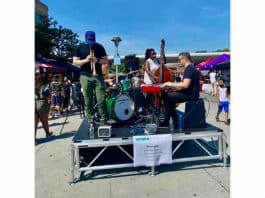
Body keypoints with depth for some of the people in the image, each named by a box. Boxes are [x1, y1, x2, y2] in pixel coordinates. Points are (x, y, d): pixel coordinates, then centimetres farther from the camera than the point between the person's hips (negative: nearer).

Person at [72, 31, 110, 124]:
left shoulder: (99, 47, 9)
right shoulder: (80, 47, 7)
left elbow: (106, 61, 7)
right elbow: (75, 62, 3)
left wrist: (97, 60, -13)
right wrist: (86, 60, -14)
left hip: (98, 76, 0)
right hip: (85, 77, 0)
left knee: (101, 100, -5)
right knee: (88, 101, 2)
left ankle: (104, 120, 4)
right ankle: (91, 120, 11)